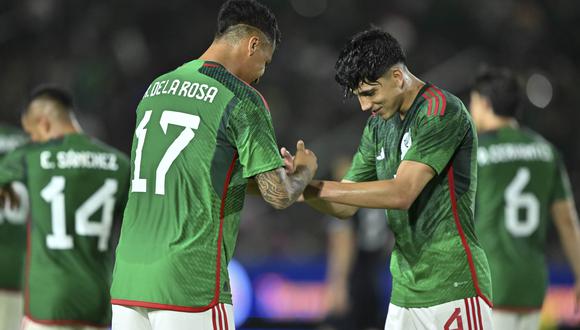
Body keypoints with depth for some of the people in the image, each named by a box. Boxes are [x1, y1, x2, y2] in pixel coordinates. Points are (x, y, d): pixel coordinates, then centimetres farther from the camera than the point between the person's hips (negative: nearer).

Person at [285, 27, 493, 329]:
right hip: (405, 291, 8)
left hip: (453, 290, -7)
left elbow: (402, 193, -22)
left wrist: (318, 187, -20)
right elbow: (346, 207, 13)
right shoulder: (378, 125, 13)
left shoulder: (442, 111, -13)